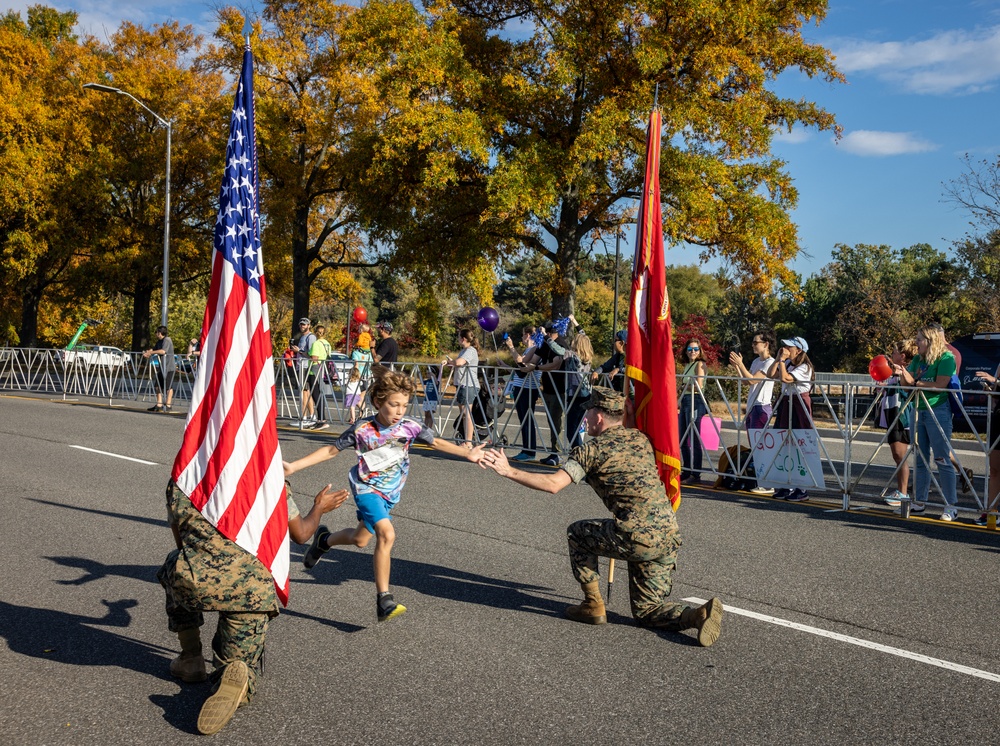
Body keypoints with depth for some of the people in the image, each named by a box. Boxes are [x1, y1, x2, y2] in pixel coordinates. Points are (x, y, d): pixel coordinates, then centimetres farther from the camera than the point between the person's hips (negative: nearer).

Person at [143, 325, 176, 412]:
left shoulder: (167, 340, -13)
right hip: (161, 367, 10)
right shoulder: (159, 341, 16)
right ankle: (159, 405, 16)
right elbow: (154, 349, 19)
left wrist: (151, 352, -19)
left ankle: (168, 405, 0)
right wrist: (148, 352, -3)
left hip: (169, 367, -10)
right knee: (158, 386, 11)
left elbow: (163, 351, -25)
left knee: (169, 387, -4)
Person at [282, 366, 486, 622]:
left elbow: (436, 442, 5)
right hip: (367, 488, -5)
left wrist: (468, 454, -1)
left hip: (390, 493, 5)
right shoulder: (362, 429, -16)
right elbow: (331, 450, -6)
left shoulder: (409, 426, -10)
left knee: (360, 539, 13)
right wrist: (294, 466, -10)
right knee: (386, 534, -24)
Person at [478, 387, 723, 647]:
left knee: (577, 533, 20)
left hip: (636, 538, -7)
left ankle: (593, 606, 20)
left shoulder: (592, 450, -3)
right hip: (670, 536, 7)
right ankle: (699, 614, -6)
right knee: (646, 608, 19)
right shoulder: (641, 439, 16)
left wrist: (508, 471, -5)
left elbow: (553, 484, -12)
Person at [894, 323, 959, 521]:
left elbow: (940, 385, -18)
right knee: (920, 458, 12)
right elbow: (908, 383, 11)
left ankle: (951, 506, 0)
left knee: (942, 459, -5)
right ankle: (919, 502, 20)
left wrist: (916, 382, -12)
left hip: (938, 411, -8)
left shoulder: (946, 358, -8)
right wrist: (901, 374, -8)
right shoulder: (918, 359, 13)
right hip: (919, 410, 8)